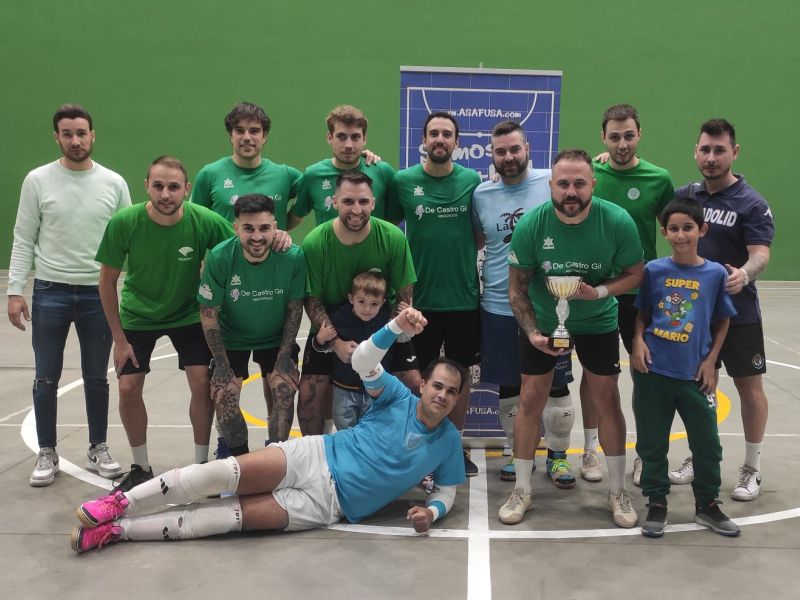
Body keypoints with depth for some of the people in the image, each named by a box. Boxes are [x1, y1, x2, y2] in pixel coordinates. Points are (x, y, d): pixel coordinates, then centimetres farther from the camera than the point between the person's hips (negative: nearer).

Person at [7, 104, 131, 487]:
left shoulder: (114, 183, 1)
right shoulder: (38, 180, -2)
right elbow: (23, 241, 0)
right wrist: (15, 291, -6)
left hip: (99, 294, 1)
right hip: (50, 292, 0)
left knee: (96, 379, 11)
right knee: (46, 379, 7)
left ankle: (98, 449, 26)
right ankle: (47, 453, 23)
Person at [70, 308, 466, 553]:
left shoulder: (449, 441, 7)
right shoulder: (398, 396, 1)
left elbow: (447, 490, 15)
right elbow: (363, 361, -13)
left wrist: (431, 511, -9)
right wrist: (398, 326, -30)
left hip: (329, 503, 0)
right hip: (315, 457, 0)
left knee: (235, 515, -15)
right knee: (230, 471, -24)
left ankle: (116, 530, -11)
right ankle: (122, 504, -12)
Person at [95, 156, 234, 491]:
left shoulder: (205, 221, -25)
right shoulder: (124, 223, -24)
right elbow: (108, 281, -12)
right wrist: (119, 338, -8)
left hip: (189, 315, 0)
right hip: (138, 316, 0)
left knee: (202, 383, -10)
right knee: (128, 388, -5)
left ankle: (201, 464, 10)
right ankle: (141, 468, 17)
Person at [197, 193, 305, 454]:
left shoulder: (293, 257, -25)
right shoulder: (220, 258, -26)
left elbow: (295, 309, -11)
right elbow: (209, 313, -16)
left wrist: (284, 358, -10)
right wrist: (222, 365, -13)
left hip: (277, 338, 0)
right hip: (232, 338, 0)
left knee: (283, 391, -11)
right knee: (224, 395, -10)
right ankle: (240, 457, 14)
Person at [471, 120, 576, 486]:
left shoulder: (552, 183, -5)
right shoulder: (481, 195, 3)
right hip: (498, 307, 3)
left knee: (556, 386, 7)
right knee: (508, 387, 13)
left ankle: (557, 455, 24)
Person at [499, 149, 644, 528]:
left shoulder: (618, 222, -22)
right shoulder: (530, 225, -21)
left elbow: (635, 273, -8)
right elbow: (516, 288, -12)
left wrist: (599, 291, -26)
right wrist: (532, 333, -24)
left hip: (597, 321, 0)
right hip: (542, 322, 0)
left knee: (607, 400, 4)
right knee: (530, 399, 1)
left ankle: (618, 492, 23)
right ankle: (522, 491, 18)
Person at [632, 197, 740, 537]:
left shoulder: (716, 273, -3)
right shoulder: (653, 270, -2)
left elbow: (723, 321, 7)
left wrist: (710, 361, 0)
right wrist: (638, 341, -8)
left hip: (694, 374, 0)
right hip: (653, 371, 0)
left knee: (707, 443, 9)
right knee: (652, 442, 9)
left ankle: (707, 505, 30)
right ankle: (657, 505, 26)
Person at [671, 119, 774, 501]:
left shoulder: (752, 204, -10)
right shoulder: (686, 195, 3)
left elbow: (760, 254, -19)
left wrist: (745, 273, -43)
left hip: (737, 311, -4)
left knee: (749, 386, 5)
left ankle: (751, 469, 20)